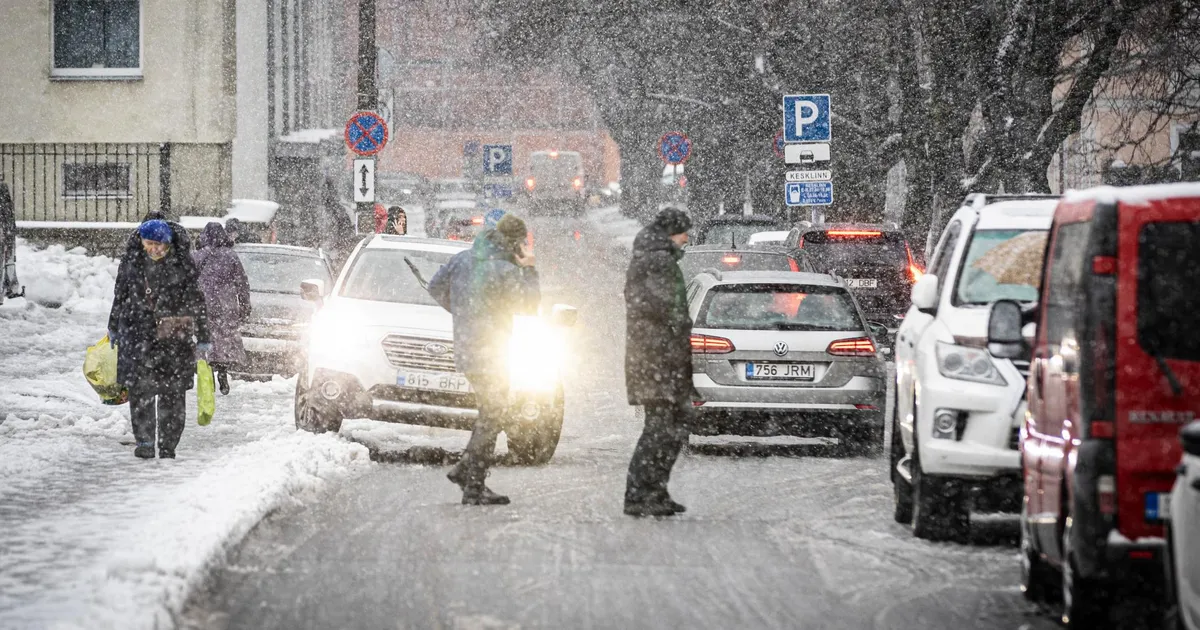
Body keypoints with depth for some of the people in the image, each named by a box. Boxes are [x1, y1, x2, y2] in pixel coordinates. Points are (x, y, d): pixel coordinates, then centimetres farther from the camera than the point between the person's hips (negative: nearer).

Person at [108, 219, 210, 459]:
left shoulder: (182, 265, -4)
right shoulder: (132, 261, 4)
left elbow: (196, 302, 1)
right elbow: (120, 295, 18)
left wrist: (202, 339, 1)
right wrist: (114, 328, 25)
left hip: (175, 337, -2)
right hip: (138, 334, 2)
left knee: (171, 392, 2)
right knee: (140, 388, -8)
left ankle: (168, 445, 10)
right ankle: (144, 440, -4)